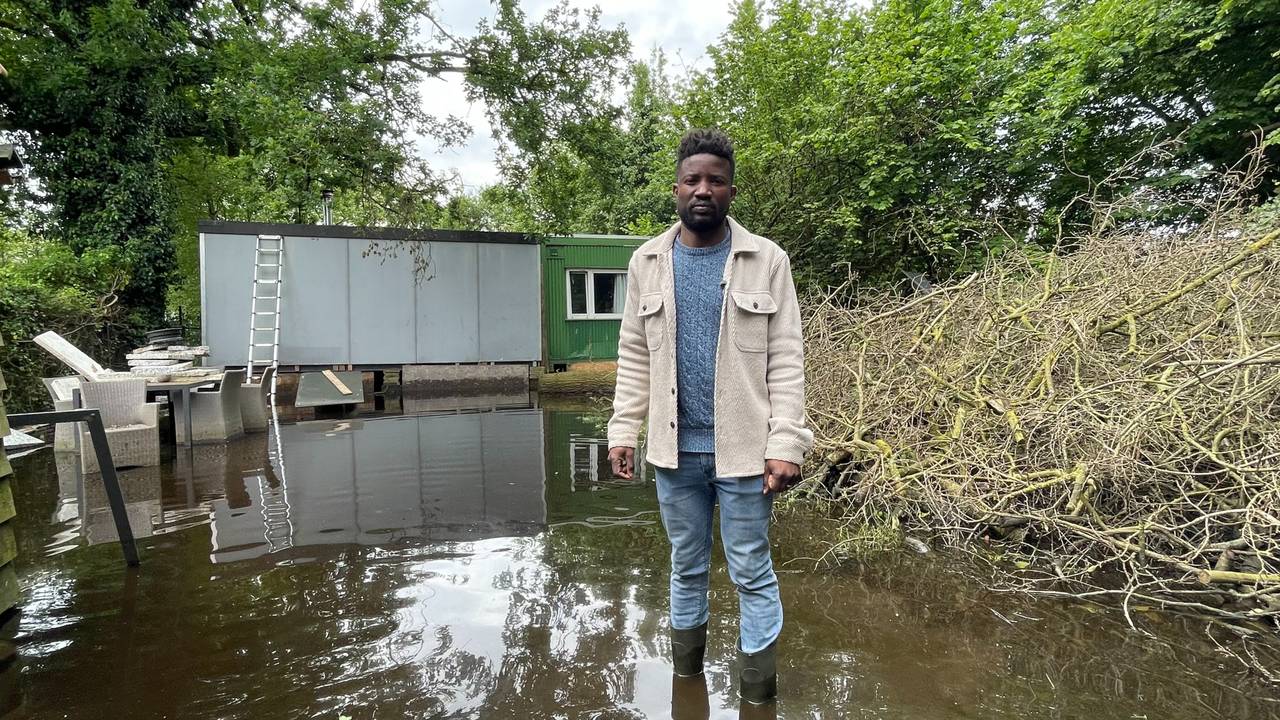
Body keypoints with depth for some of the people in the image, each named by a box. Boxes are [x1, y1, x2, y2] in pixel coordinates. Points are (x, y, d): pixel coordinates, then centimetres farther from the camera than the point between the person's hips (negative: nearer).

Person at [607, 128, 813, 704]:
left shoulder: (767, 260, -3)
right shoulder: (647, 261, 4)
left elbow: (786, 360, -7)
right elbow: (634, 356, 6)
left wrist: (786, 444, -14)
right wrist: (623, 430, -1)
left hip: (742, 448, -2)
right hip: (674, 447, 3)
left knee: (752, 574, 8)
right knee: (686, 566, 18)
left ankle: (758, 691, 25)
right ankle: (685, 673, 38)